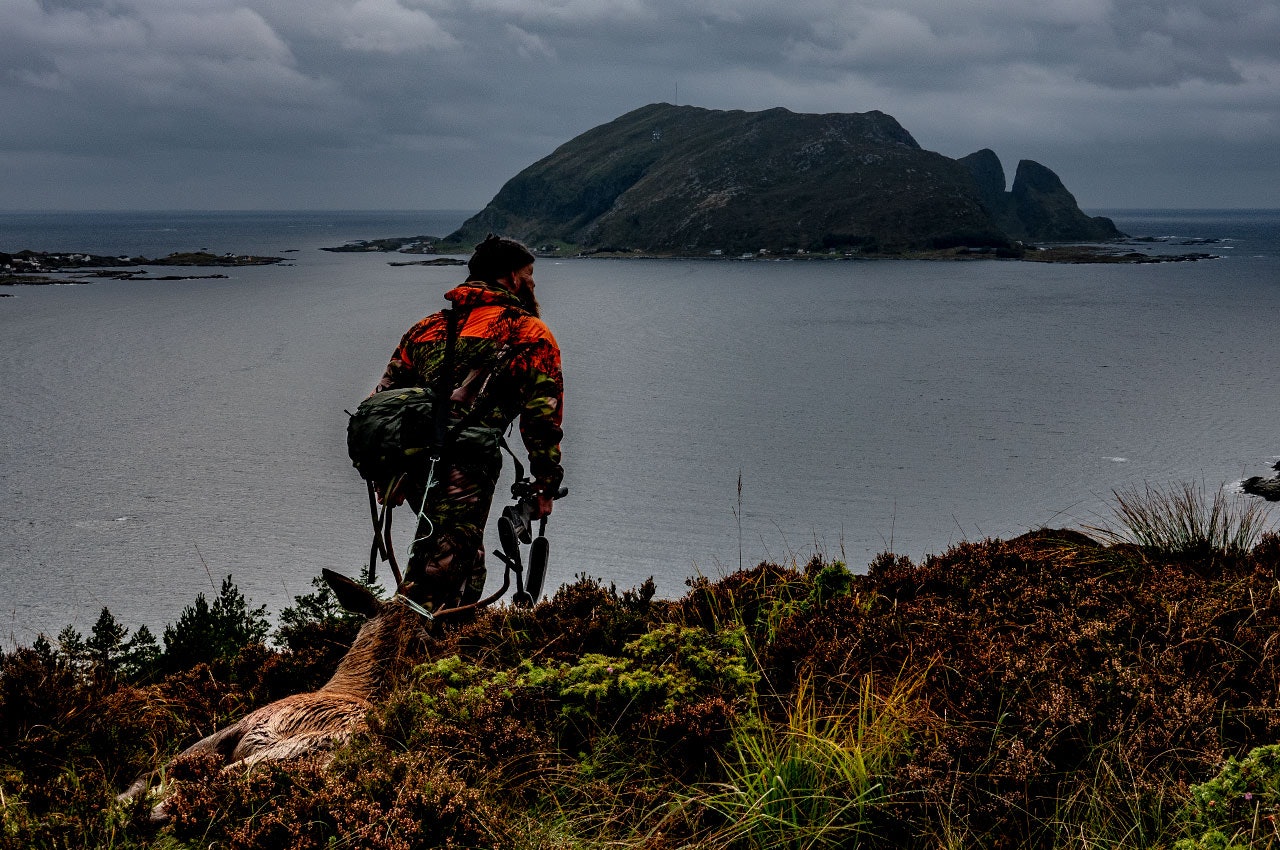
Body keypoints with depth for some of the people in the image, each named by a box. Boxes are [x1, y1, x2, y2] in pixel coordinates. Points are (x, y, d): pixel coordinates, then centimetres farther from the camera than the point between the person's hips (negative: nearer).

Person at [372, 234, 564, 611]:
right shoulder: (530, 332, 9)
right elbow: (543, 413, -1)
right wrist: (546, 484, 6)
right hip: (463, 468, -6)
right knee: (442, 575, -6)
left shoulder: (430, 325, 25)